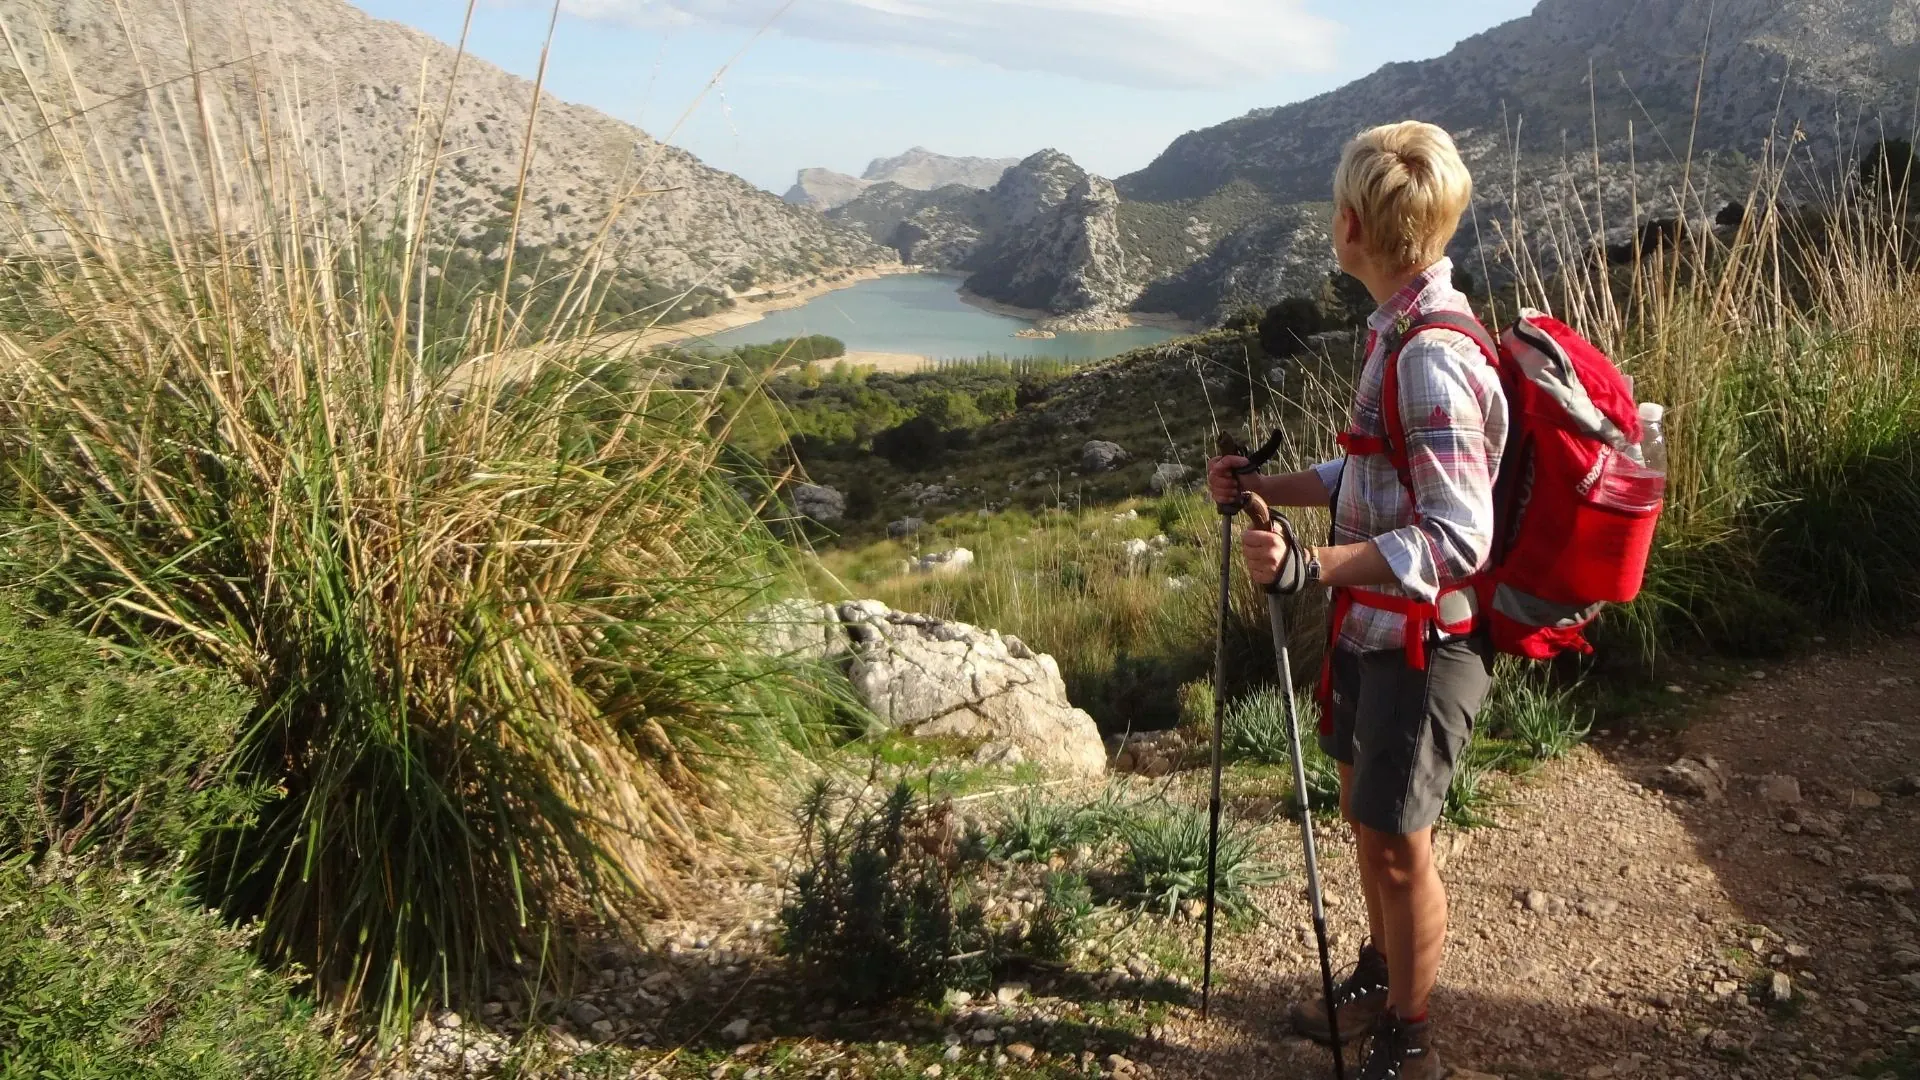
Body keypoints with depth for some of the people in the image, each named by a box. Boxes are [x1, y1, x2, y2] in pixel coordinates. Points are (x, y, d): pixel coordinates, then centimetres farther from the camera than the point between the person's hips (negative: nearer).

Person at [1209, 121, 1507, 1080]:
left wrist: (1308, 566, -35)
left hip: (1426, 636, -9)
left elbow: (1456, 540, -28)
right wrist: (1264, 488, 10)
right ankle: (1381, 977, 44)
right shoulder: (1399, 330, 4)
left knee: (1395, 839, 5)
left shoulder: (1433, 358, -25)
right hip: (1374, 622, 9)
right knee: (1364, 807, 22)